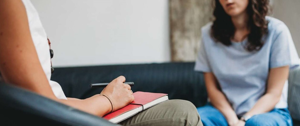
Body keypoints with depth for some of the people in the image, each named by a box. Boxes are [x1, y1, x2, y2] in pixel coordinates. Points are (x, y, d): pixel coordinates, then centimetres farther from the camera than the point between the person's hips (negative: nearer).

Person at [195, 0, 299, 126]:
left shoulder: (276, 31, -7)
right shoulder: (209, 33, 1)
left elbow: (274, 94, -7)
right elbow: (212, 88, 1)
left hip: (267, 111, -2)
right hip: (224, 110, 3)